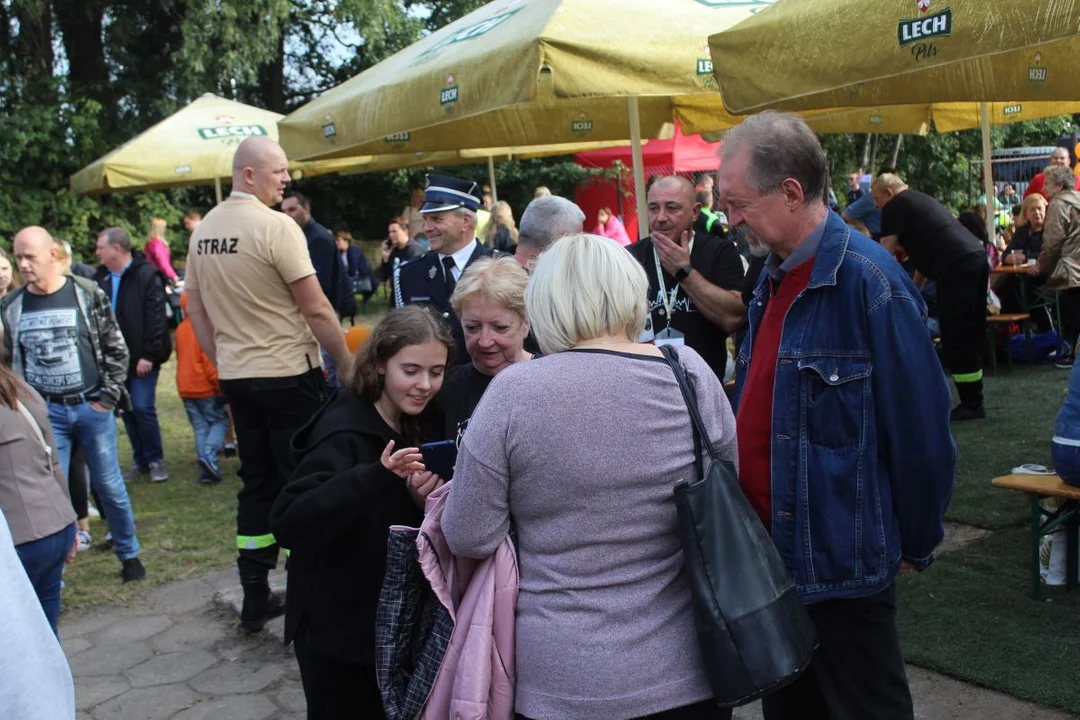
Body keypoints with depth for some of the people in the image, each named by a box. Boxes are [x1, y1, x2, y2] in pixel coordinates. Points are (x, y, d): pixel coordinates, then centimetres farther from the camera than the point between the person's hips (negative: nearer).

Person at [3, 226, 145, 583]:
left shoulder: (88, 294, -5)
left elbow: (116, 349, -1)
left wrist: (108, 397, -4)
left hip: (91, 407, -1)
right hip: (45, 412, 1)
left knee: (110, 486, 9)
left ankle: (129, 554, 27)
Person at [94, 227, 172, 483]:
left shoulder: (147, 275, -10)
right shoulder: (101, 277, 9)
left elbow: (156, 318, -14)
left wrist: (149, 354, -17)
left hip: (141, 358, -6)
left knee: (143, 408, -7)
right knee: (126, 411, 10)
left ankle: (155, 460, 10)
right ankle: (140, 460, 22)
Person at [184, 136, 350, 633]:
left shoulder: (202, 232, 8)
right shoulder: (276, 226, -15)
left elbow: (196, 310, 14)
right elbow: (316, 308, -16)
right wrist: (348, 367, -7)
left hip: (237, 378, 7)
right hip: (289, 375, -7)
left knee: (257, 485, 15)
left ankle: (255, 600, 22)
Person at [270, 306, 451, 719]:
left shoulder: (406, 425, 3)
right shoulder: (344, 433, -22)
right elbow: (287, 523, -35)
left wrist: (419, 500, -11)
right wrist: (377, 477, -46)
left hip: (385, 619, 8)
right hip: (336, 630, -8)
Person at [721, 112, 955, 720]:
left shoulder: (870, 282, -21)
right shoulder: (775, 278, 6)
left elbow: (921, 430, -18)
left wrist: (914, 546, -7)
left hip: (840, 561, -8)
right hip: (773, 550, 8)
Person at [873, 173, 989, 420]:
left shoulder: (895, 207, 2)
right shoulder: (922, 200, 28)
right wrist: (914, 289, 32)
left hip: (956, 267, -9)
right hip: (977, 258, 9)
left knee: (955, 338, -3)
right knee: (970, 335, 13)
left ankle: (971, 404, 1)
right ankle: (973, 401, 20)